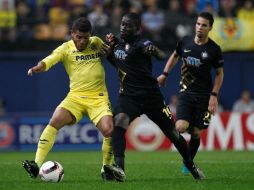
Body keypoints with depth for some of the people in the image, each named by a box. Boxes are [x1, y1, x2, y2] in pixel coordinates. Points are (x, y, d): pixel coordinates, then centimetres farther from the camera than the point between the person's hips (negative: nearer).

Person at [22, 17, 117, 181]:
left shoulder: (97, 42, 10)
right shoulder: (66, 48, 0)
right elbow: (49, 60, -17)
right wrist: (38, 67, -40)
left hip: (98, 98, 1)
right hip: (76, 96, -1)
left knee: (109, 131, -19)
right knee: (54, 122, -22)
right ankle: (37, 165, -20)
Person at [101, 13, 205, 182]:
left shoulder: (141, 44, -14)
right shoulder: (118, 42, 8)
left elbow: (162, 56, -33)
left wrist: (155, 52, -57)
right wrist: (110, 48, 6)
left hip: (150, 95, -4)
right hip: (128, 96, 4)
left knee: (172, 133, 7)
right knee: (119, 123, -27)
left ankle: (191, 166, 32)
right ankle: (119, 169, -38)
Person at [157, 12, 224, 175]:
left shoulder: (214, 49, -7)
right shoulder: (185, 42, 0)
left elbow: (220, 73, 4)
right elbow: (175, 56, 21)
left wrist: (214, 96, -5)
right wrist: (165, 74, 14)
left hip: (204, 96, -1)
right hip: (186, 93, 1)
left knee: (196, 133, 2)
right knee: (180, 128, -18)